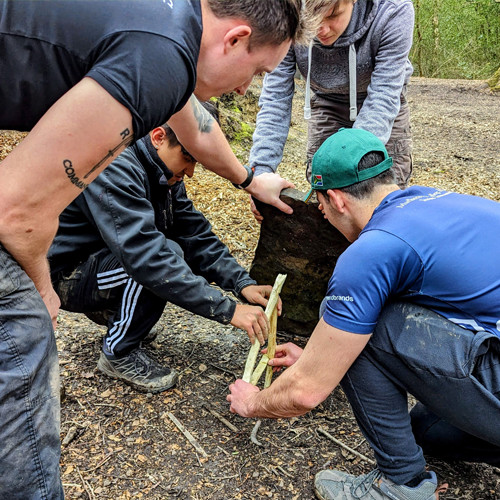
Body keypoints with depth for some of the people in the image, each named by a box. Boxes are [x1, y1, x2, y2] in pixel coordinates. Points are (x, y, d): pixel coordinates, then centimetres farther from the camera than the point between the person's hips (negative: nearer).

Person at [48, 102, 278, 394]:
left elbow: (195, 233, -4)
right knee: (159, 259, -31)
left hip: (107, 258, 8)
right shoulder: (114, 168, -30)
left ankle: (110, 310, 10)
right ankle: (119, 354, -9)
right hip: (65, 276, -8)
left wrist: (243, 283, -18)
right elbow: (146, 255, -40)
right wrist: (227, 310, -40)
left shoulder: (164, 172, -2)